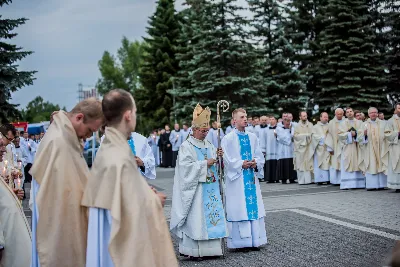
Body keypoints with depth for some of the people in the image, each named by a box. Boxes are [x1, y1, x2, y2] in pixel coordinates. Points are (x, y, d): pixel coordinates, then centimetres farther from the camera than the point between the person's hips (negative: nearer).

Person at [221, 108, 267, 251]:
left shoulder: (252, 137, 12)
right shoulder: (228, 138, -3)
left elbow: (260, 156, 11)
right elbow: (227, 159, -9)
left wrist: (255, 163, -9)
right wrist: (241, 164, -17)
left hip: (251, 177, 5)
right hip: (237, 179, -5)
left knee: (254, 206, 4)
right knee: (239, 208, -3)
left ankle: (254, 240, 12)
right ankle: (241, 242, 2)